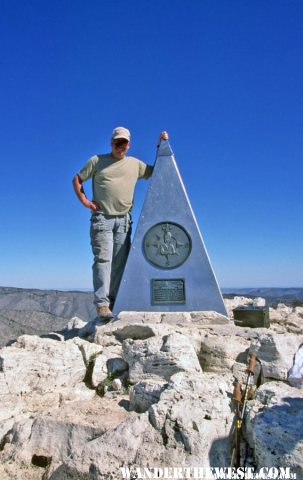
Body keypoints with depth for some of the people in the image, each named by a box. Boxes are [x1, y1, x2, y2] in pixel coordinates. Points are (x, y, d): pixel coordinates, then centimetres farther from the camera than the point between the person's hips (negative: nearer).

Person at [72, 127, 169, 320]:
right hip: (102, 218, -3)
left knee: (120, 262, 1)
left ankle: (114, 302, 9)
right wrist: (84, 200, 0)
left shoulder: (135, 164, 18)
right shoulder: (97, 161, 10)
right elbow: (77, 179, 13)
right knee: (103, 259, -12)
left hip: (124, 219, 3)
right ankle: (102, 304, -13)